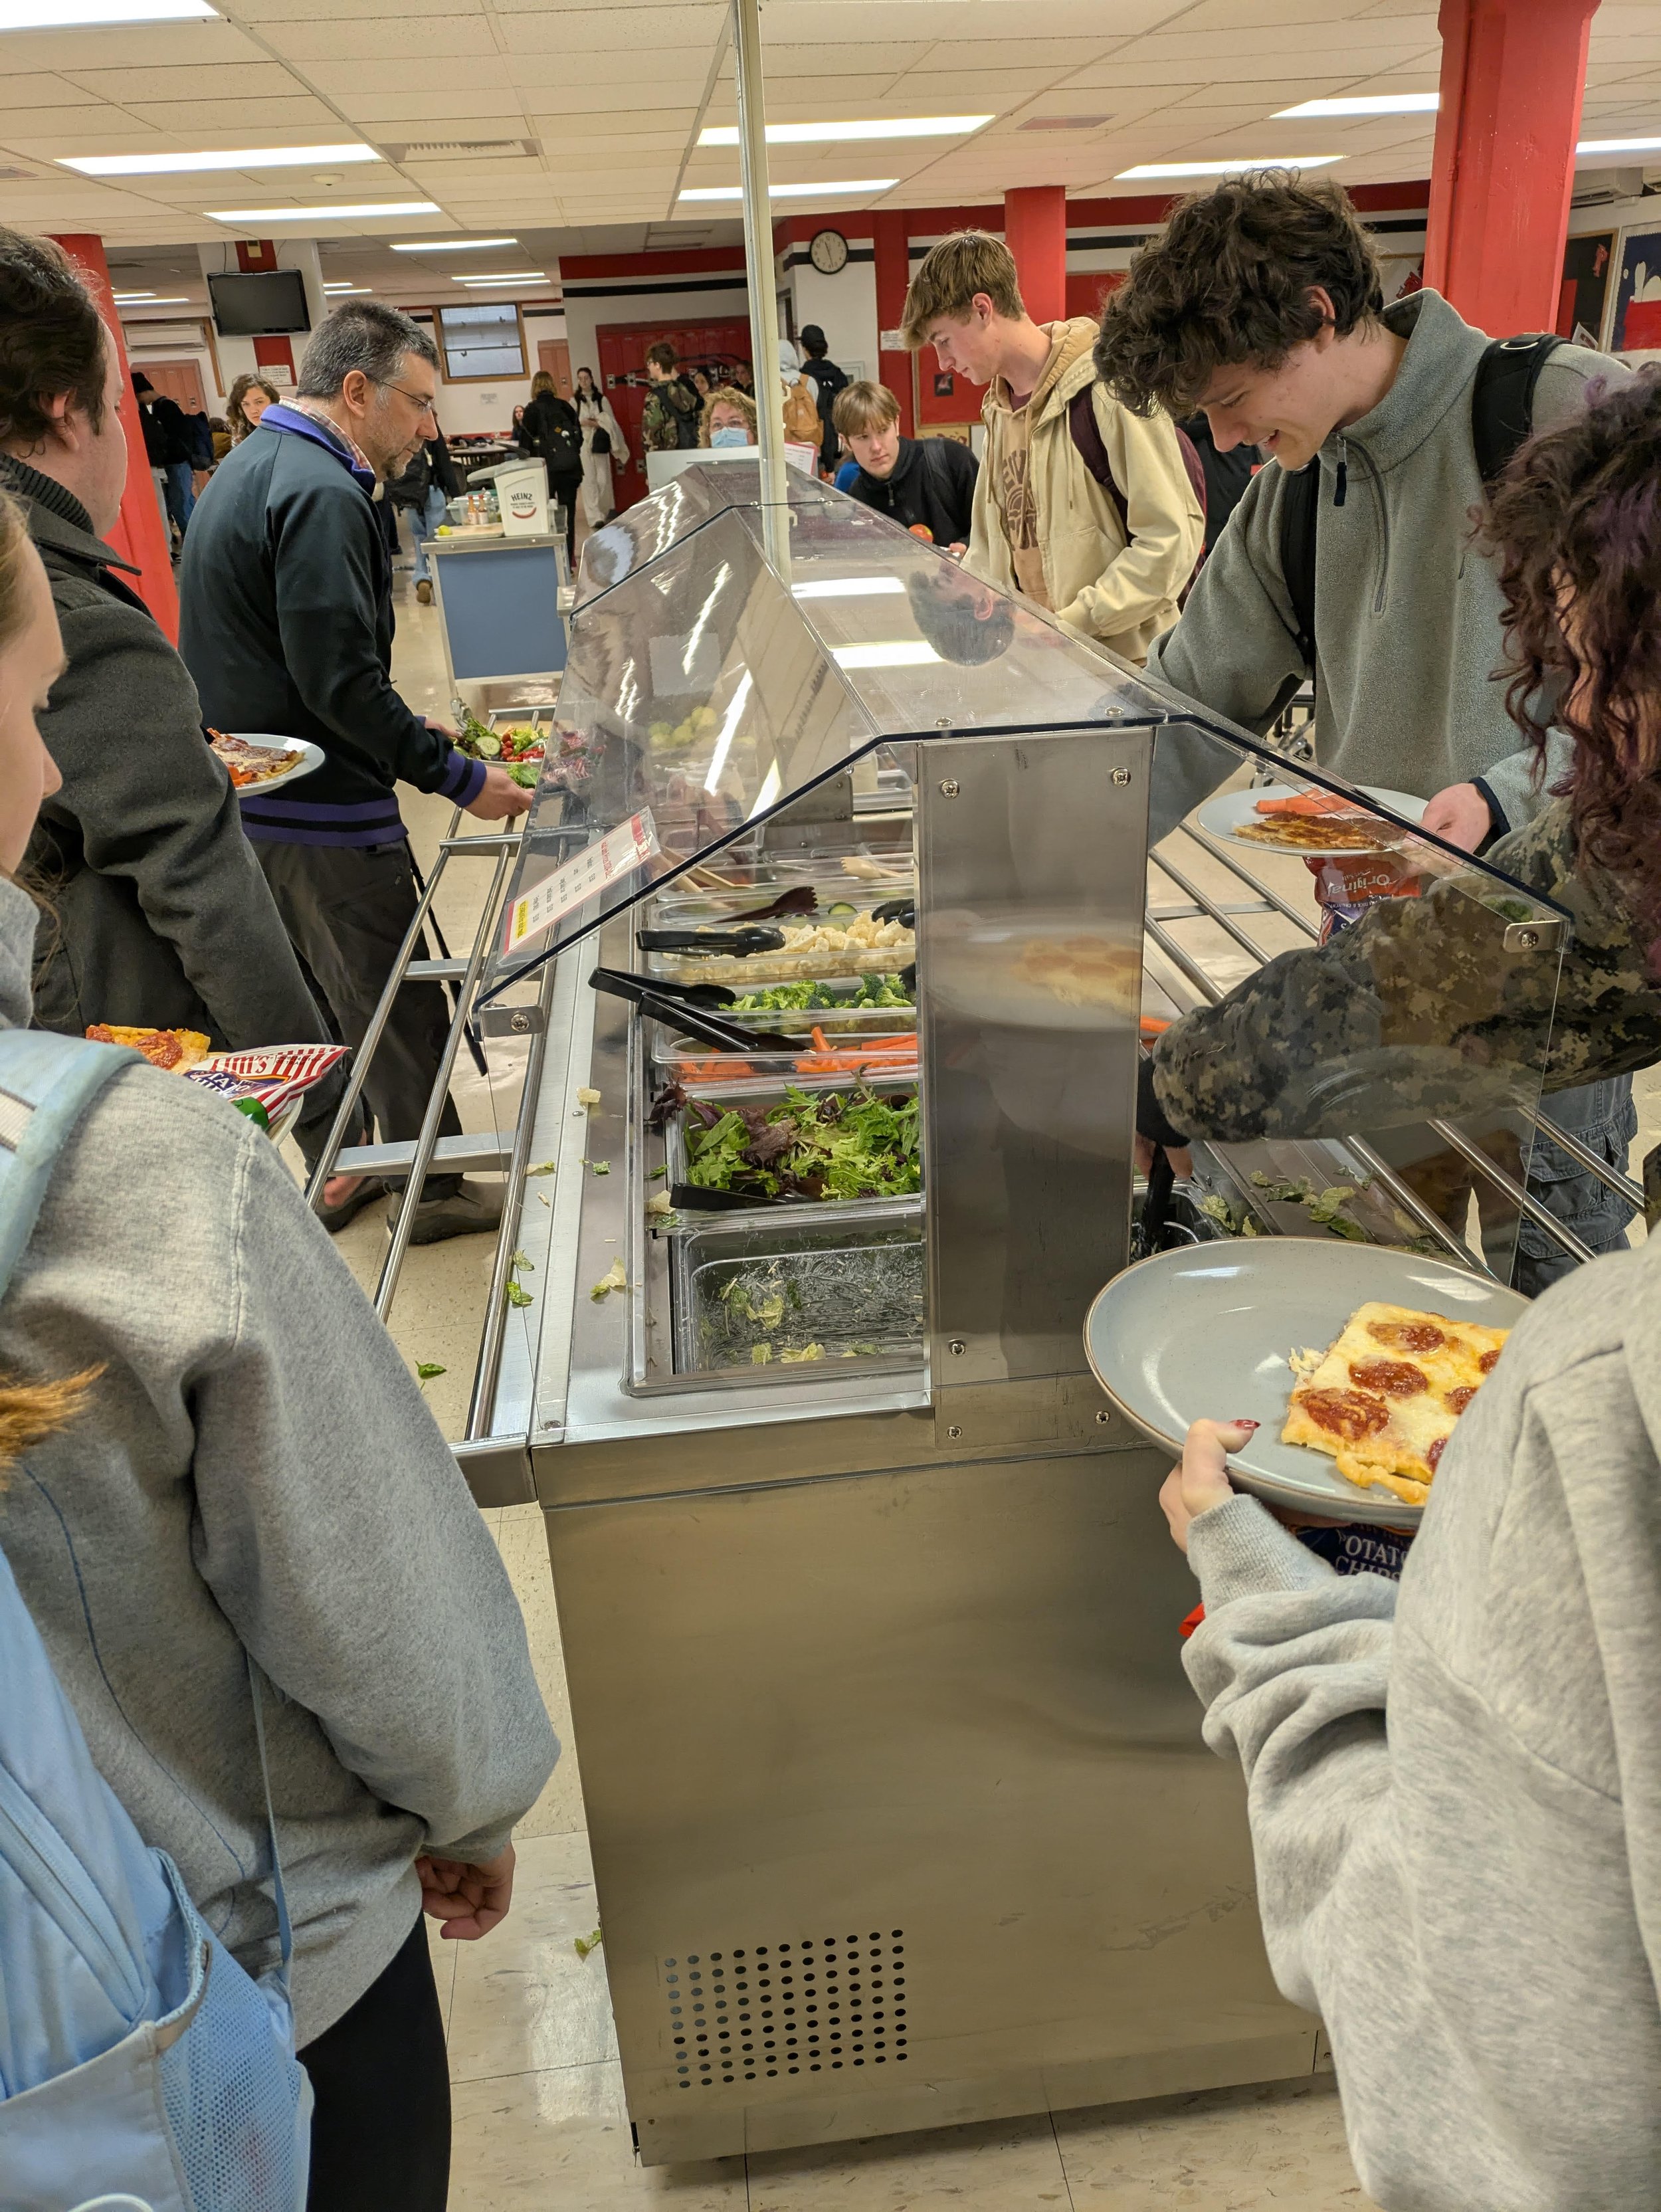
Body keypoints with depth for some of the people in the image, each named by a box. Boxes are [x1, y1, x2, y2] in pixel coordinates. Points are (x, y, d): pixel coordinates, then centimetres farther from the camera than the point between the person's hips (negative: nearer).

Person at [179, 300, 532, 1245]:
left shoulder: (251, 467, 14)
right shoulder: (321, 494, -19)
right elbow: (340, 681, -25)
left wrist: (407, 729, 18)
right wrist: (458, 777, -18)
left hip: (250, 800, 10)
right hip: (322, 813, -10)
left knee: (317, 994, 20)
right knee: (399, 1007, 3)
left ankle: (338, 1172, 34)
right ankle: (436, 1191, 17)